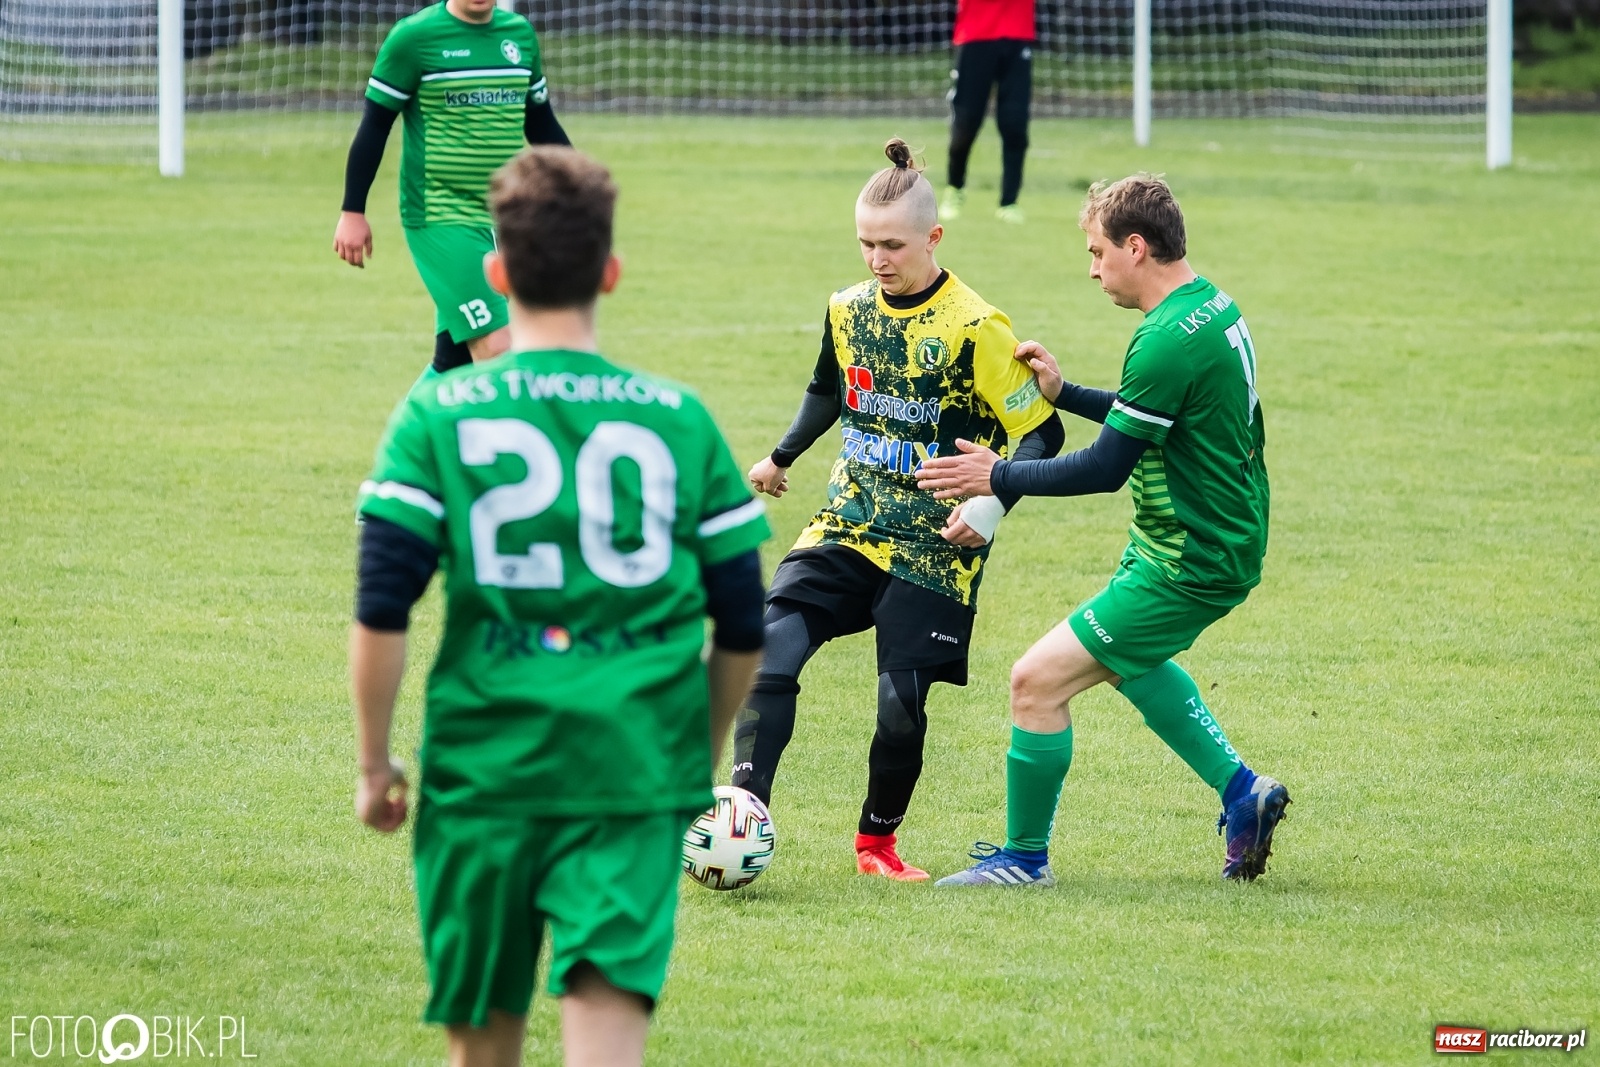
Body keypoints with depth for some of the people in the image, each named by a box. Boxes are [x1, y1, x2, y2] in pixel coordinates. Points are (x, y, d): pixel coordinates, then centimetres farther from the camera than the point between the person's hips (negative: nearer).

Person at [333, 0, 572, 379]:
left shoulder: (521, 34, 10)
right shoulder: (415, 36, -7)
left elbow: (541, 125, 20)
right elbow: (374, 126, -3)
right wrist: (353, 212, -4)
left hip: (504, 220, 6)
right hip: (441, 219, -6)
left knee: (454, 359, 8)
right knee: (497, 352, -15)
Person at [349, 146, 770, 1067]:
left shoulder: (440, 414, -1)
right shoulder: (679, 421, 4)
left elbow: (382, 615, -6)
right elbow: (744, 631, 8)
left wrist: (375, 762, 6)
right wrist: (700, 759, 23)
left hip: (484, 772, 0)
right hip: (639, 774, 0)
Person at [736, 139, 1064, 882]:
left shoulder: (974, 330, -12)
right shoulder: (847, 310, 6)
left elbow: (1040, 433, -9)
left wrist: (991, 506, -22)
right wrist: (782, 457, 28)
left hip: (932, 548, -4)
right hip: (847, 527, 4)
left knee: (901, 702, -8)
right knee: (771, 645, -19)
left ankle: (877, 841, 17)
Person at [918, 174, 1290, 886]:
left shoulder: (1169, 340, -25)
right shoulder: (1213, 306, 6)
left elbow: (1105, 468, -21)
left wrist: (998, 478, -11)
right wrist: (1062, 393, 15)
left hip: (1188, 569, -11)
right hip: (1225, 542, 11)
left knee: (1039, 680, -7)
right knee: (1121, 656, 34)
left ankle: (1023, 857, 7)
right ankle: (1242, 792, 33)